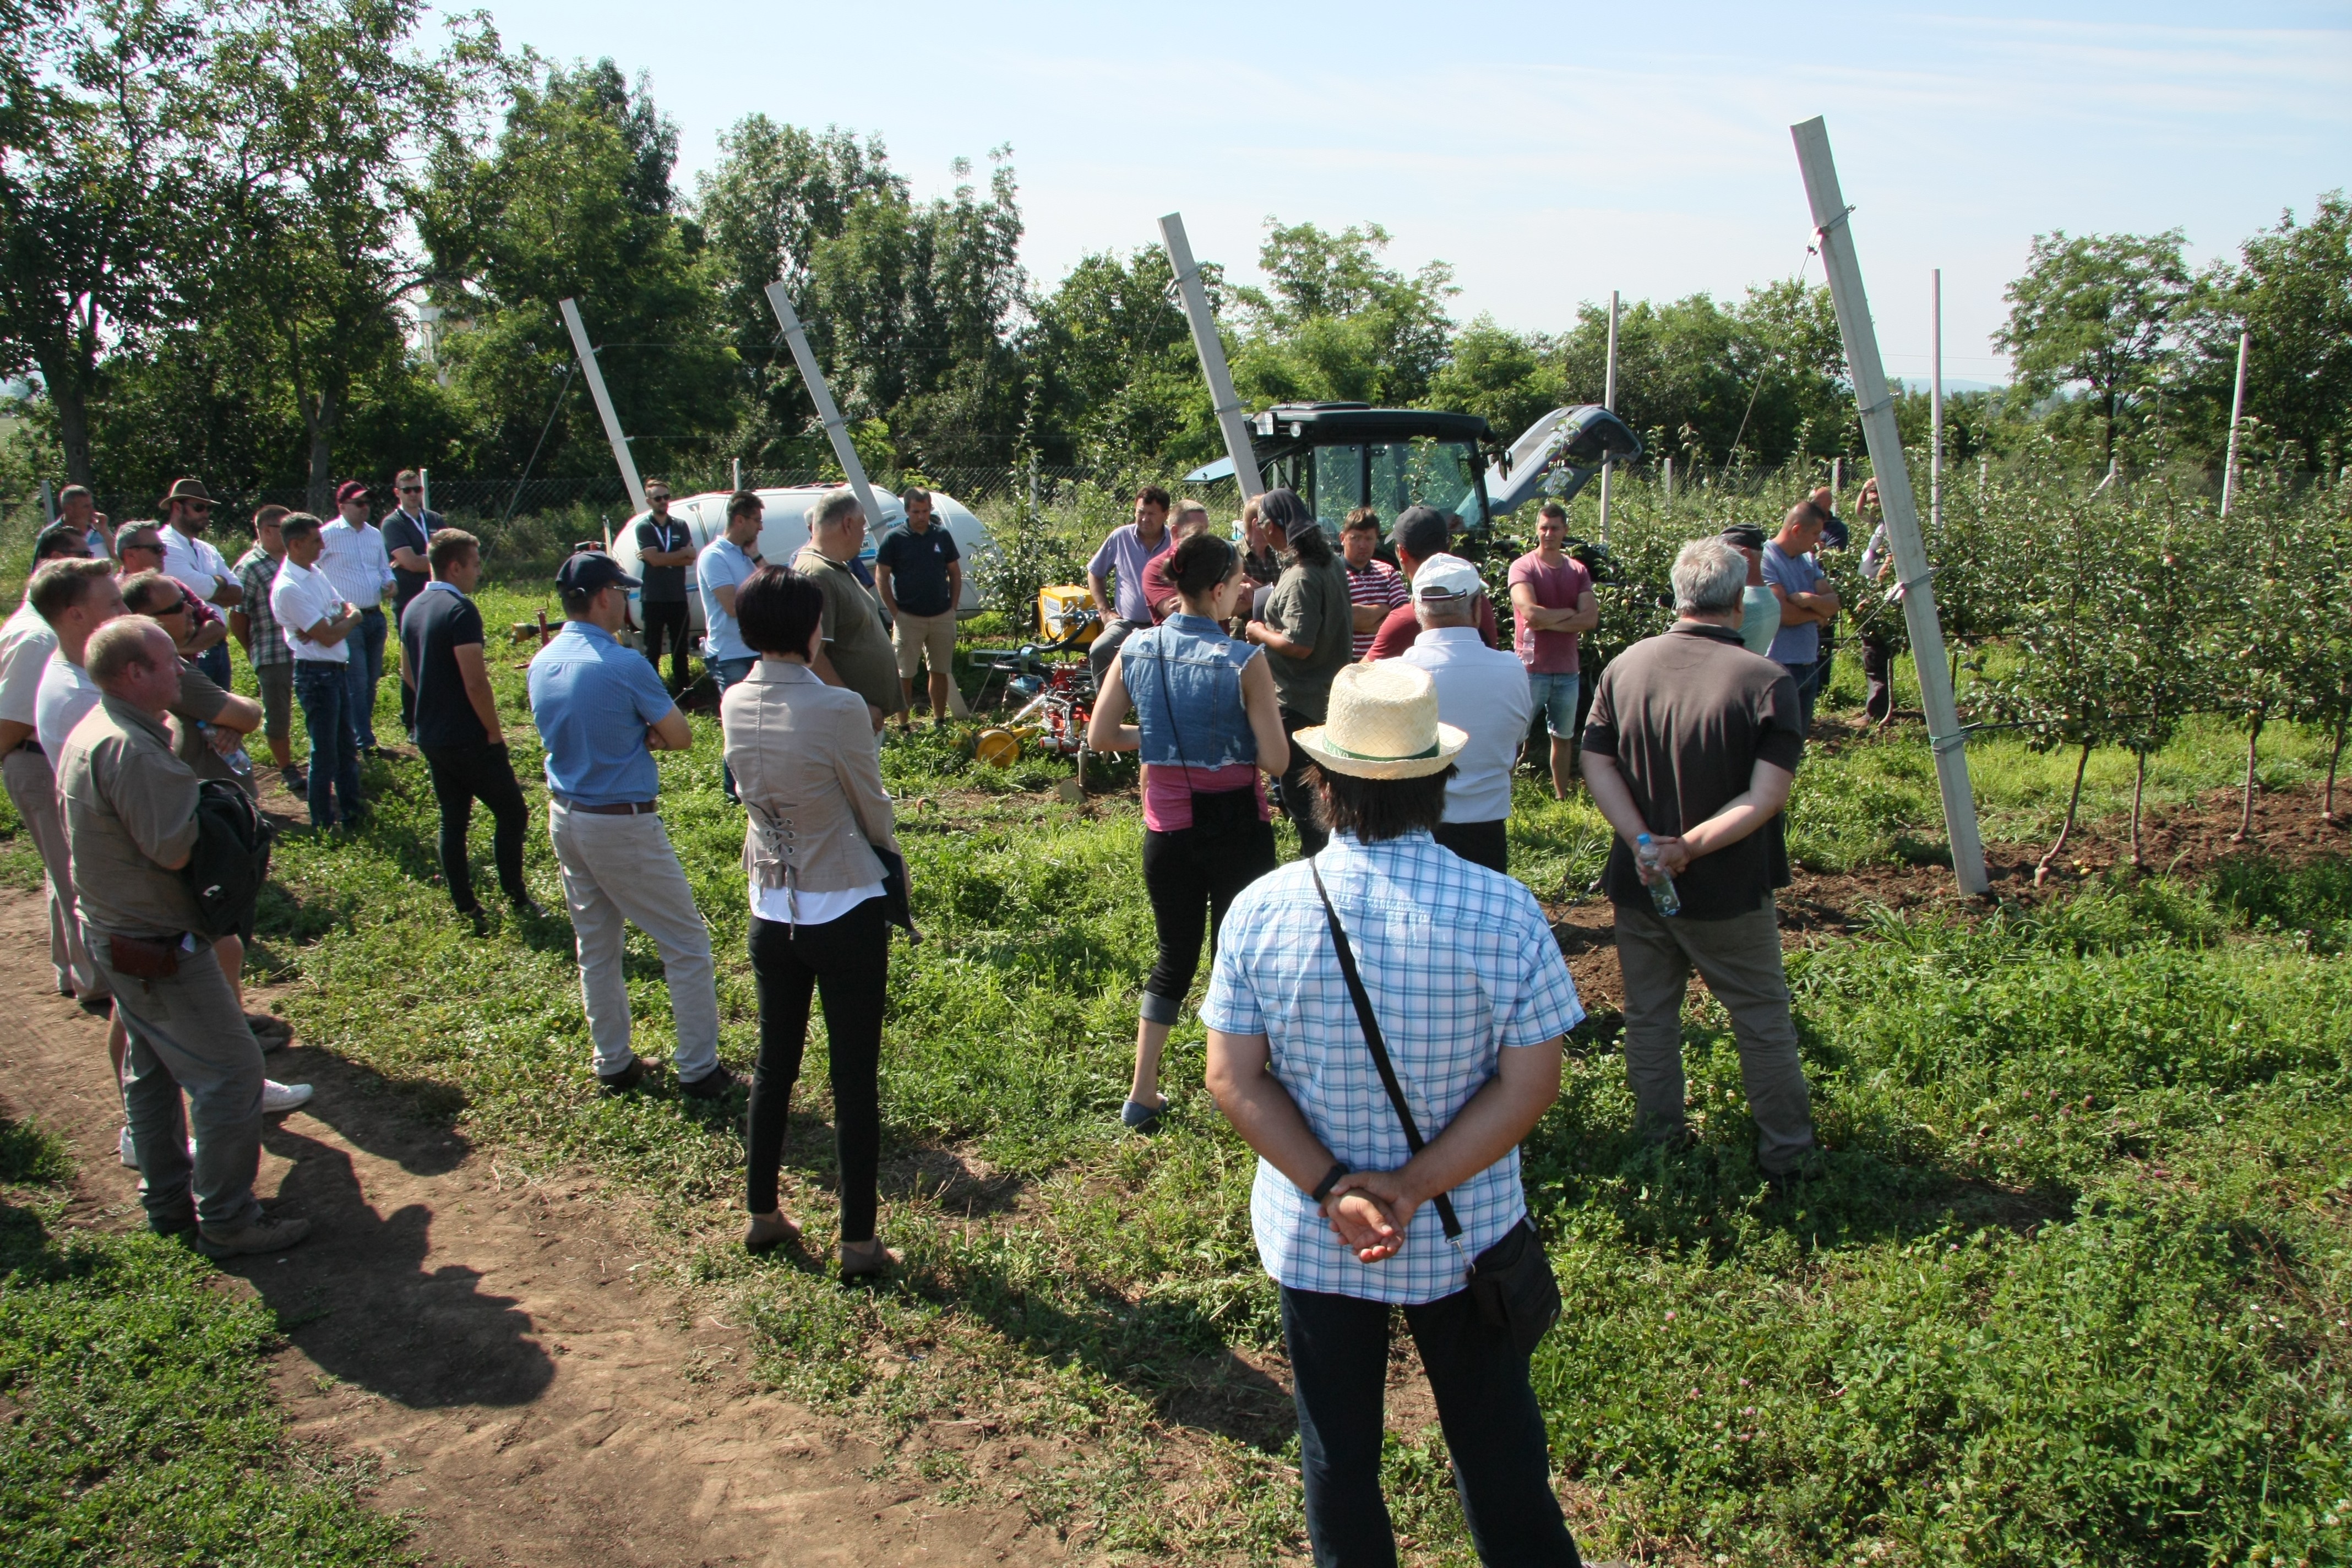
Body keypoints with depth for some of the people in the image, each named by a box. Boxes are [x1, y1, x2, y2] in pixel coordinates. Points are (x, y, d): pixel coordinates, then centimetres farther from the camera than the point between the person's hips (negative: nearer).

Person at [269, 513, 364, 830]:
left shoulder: (315, 573, 10)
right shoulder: (288, 587, -19)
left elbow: (351, 610, 7)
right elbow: (328, 637, -20)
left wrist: (331, 623, -13)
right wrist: (348, 619, -2)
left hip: (338, 670, 9)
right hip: (316, 674, -9)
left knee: (347, 745, 18)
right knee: (324, 754, 0)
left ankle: (351, 812, 31)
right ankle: (324, 824, 11)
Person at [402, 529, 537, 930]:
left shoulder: (413, 609, 9)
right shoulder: (460, 610, -18)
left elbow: (408, 674, 19)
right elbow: (475, 683, -23)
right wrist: (495, 732, -13)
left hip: (430, 738, 8)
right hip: (468, 739, -8)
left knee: (452, 822, 12)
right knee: (511, 814, 4)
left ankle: (466, 910, 16)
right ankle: (516, 900, 8)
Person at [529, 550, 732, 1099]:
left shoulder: (541, 664, 3)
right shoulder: (623, 666, -21)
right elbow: (680, 737, -13)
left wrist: (633, 736, -1)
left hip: (564, 817, 8)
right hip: (622, 823, -8)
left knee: (596, 946, 18)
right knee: (686, 943, 4)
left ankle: (613, 1064, 28)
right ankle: (699, 1070, 8)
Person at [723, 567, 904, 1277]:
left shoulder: (735, 704, -4)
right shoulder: (838, 709, -21)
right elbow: (875, 812, -7)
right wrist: (885, 848, 14)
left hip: (771, 913, 6)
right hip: (845, 914, -5)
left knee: (774, 1064, 20)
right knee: (855, 1078, 6)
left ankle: (763, 1213, 34)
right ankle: (858, 1240, 14)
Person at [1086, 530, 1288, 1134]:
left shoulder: (1136, 649, -4)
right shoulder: (1244, 662, -17)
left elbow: (1100, 736, 2)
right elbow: (1276, 761, -15)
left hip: (1167, 828, 4)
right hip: (1236, 828, -4)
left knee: (1175, 954, 19)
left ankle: (1142, 1095, 23)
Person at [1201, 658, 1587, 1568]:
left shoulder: (1262, 910, -15)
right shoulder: (1504, 913, -17)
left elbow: (1235, 1081, -13)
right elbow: (1531, 1084, -15)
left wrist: (1334, 1190, -15)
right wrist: (1415, 1189, -16)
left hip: (1312, 1238, 1)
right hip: (1468, 1235, 0)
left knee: (1338, 1457, 21)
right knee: (1498, 1445, 22)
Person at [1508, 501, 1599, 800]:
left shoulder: (1578, 571, 8)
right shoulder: (1523, 567, -4)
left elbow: (1591, 619, -5)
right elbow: (1530, 613, -20)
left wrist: (1548, 622, -13)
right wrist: (1568, 613, -8)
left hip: (1567, 671, 5)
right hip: (1531, 668, -5)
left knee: (1563, 737, 13)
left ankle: (1562, 799, 23)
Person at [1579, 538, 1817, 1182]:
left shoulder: (1624, 667, -2)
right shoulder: (1768, 682, -15)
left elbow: (1597, 762, -3)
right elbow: (1767, 796, -21)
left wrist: (1643, 840, -12)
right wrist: (1693, 846, -21)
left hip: (1638, 883, 4)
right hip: (1728, 890, -3)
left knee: (1648, 1016, 17)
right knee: (1762, 1022, 13)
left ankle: (1661, 1147, 28)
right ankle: (1787, 1154, 25)